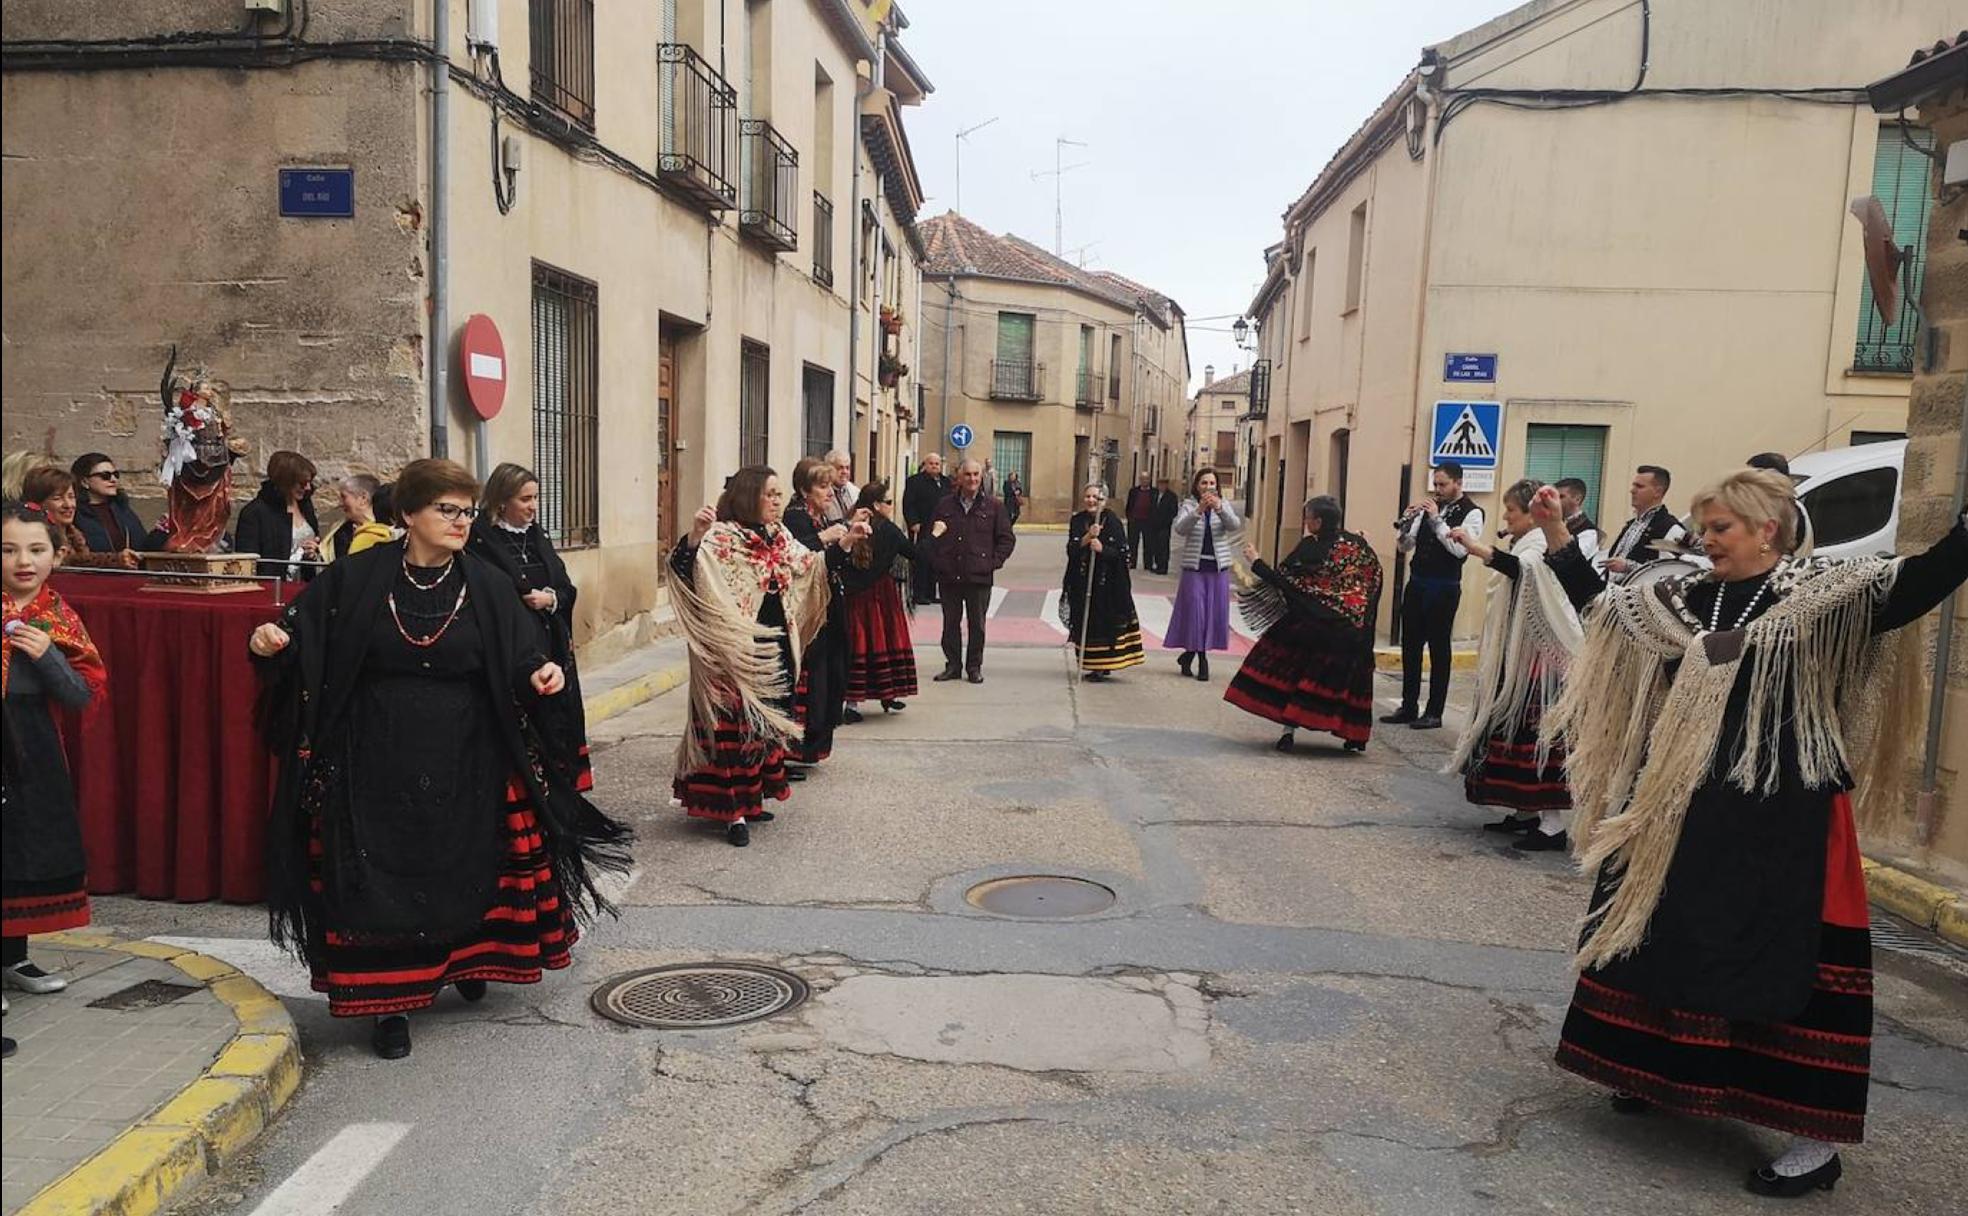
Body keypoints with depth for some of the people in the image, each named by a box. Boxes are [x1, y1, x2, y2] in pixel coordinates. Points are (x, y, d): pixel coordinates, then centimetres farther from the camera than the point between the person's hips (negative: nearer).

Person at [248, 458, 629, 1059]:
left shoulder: (487, 587, 0)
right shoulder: (356, 578, -2)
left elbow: (519, 661, -1)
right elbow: (301, 636, -1)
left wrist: (539, 675, -22)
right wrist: (271, 641, -22)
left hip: (464, 764, 2)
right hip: (378, 763, -1)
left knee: (465, 870, 13)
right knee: (380, 879, 2)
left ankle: (464, 963, 39)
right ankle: (389, 1001, 15)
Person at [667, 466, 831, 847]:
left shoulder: (780, 538, 11)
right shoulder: (722, 538, -13)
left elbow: (812, 567, 25)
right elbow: (683, 570, -26)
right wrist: (693, 536, -43)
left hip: (777, 649, 8)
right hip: (737, 653, -8)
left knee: (767, 723, 15)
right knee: (736, 727, -3)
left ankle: (751, 798, 28)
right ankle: (734, 811, 4)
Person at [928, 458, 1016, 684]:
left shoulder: (993, 506, 2)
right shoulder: (945, 505, 8)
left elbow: (1007, 539, 5)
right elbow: (933, 535, 14)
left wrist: (994, 562, -4)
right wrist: (937, 561, 3)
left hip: (979, 577, -2)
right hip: (948, 576, 2)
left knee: (977, 624, 5)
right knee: (950, 623, 9)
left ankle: (974, 667, 16)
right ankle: (952, 665, 19)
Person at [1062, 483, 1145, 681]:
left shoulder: (1112, 521, -4)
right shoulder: (1077, 521, 5)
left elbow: (1123, 551, -8)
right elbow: (1071, 550, -6)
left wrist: (1102, 549, -22)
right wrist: (1088, 537, -21)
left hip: (1108, 583, -3)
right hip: (1082, 582, 3)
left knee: (1106, 621, -3)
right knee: (1086, 622, 4)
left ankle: (1103, 665, 5)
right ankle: (1090, 665, 14)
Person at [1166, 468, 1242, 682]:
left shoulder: (1224, 504, 5)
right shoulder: (1189, 505, -1)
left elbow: (1235, 525, -13)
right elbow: (1180, 528, -18)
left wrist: (1219, 508, -32)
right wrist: (1199, 510, -33)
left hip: (1218, 568, 2)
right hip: (1194, 567, -2)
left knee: (1214, 612, 5)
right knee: (1194, 611, -2)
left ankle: (1190, 654, 22)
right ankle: (1201, 658, 13)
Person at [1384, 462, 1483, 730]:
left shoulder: (1472, 513, -6)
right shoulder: (1428, 508, 10)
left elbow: (1460, 549, -21)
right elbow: (1404, 546, 10)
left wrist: (1436, 519, -21)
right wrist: (1407, 522, -8)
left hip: (1444, 588, -6)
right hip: (1416, 583, 6)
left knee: (1439, 649, 1)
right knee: (1410, 646, 10)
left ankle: (1434, 713, 9)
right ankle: (1408, 707, 20)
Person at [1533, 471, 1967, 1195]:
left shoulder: (1826, 591, -7)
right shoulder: (1687, 598, 9)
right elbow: (1599, 604, 17)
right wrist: (1557, 535, 14)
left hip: (1785, 816, -6)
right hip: (1690, 809, 6)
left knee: (1790, 962, -2)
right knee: (1672, 940, 16)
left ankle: (1817, 1139, 9)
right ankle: (1660, 1071, 37)